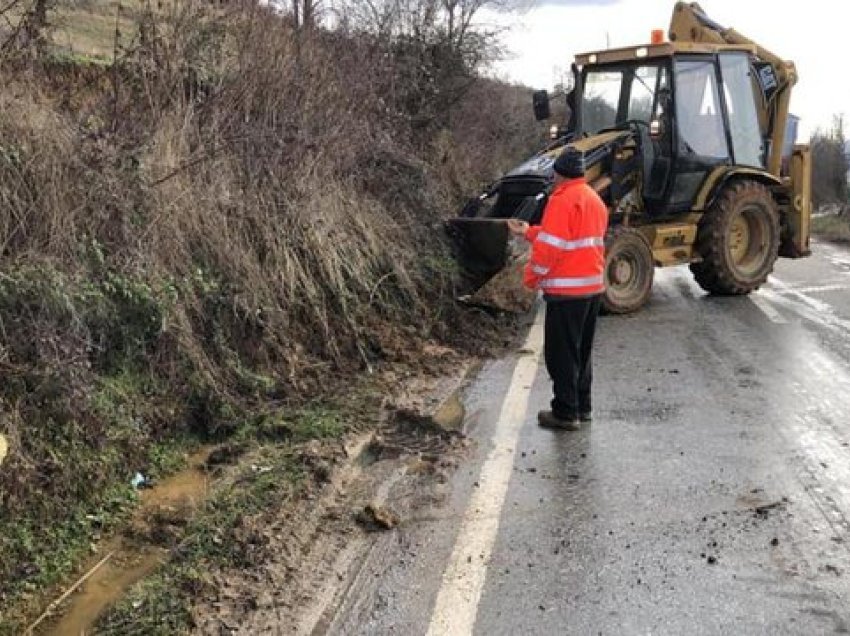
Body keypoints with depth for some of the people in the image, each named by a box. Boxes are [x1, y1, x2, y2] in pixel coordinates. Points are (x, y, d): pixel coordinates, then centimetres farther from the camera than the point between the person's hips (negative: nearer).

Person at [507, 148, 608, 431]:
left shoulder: (562, 199, -15)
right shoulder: (594, 199, 13)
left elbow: (550, 246, -19)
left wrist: (532, 278, -6)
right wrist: (528, 232, 22)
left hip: (567, 290, -9)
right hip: (593, 286, 9)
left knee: (562, 354, 0)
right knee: (582, 351, 17)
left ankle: (566, 412, 5)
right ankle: (582, 407, 25)